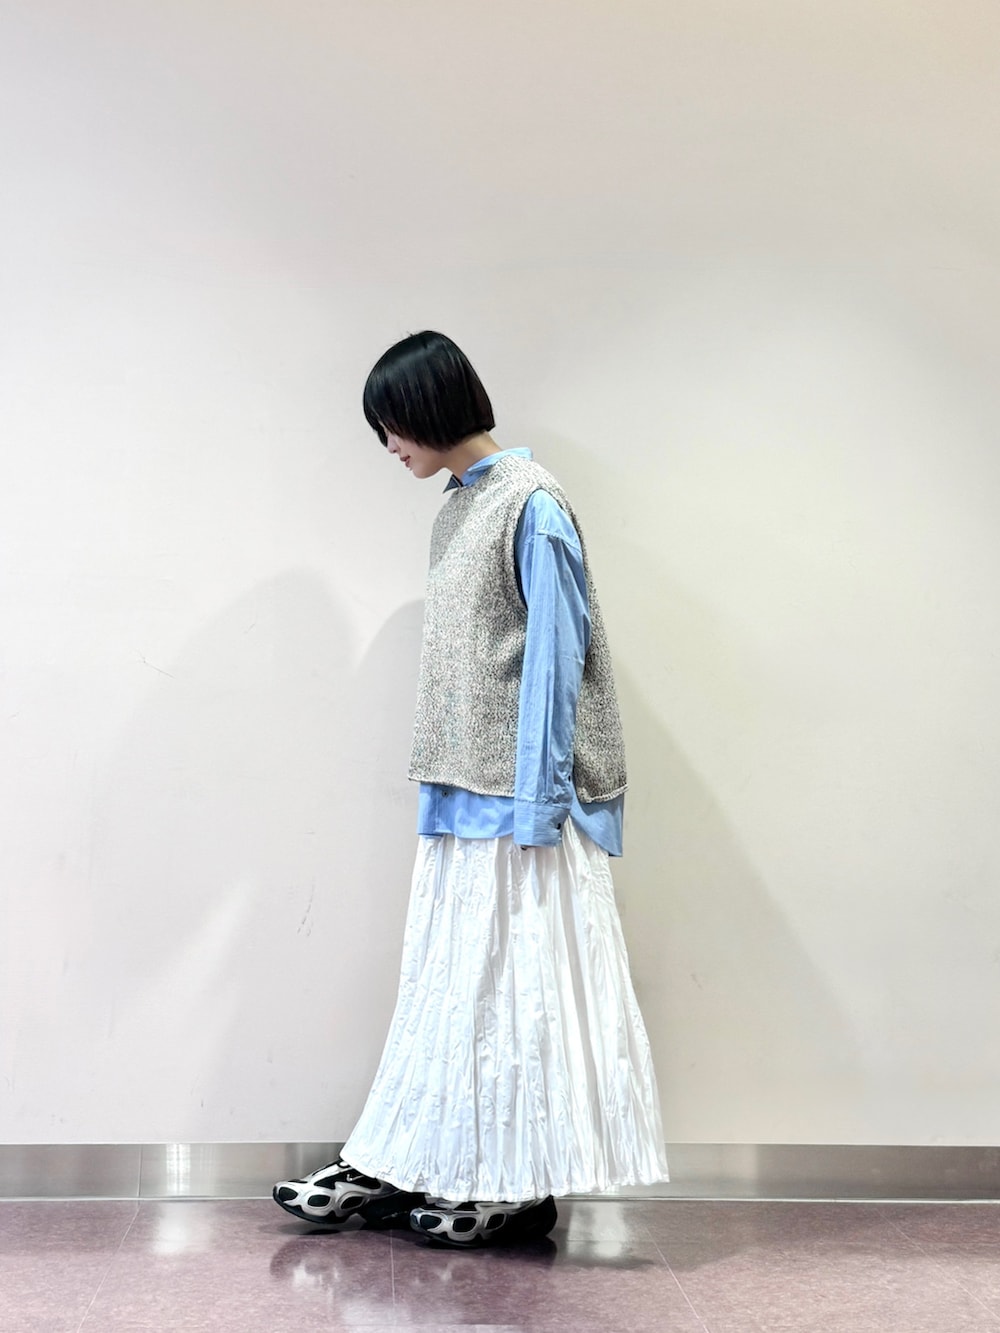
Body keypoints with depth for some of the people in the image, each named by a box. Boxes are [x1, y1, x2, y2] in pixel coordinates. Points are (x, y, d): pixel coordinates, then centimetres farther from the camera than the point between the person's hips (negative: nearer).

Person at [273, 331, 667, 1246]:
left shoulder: (530, 504, -11)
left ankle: (522, 1185, 11)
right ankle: (408, 1168, 18)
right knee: (449, 979, 11)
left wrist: (536, 803, -17)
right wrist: (441, 784, 15)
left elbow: (554, 655, -15)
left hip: (518, 793, -8)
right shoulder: (460, 507, 14)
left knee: (516, 980, -1)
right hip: (463, 792, 8)